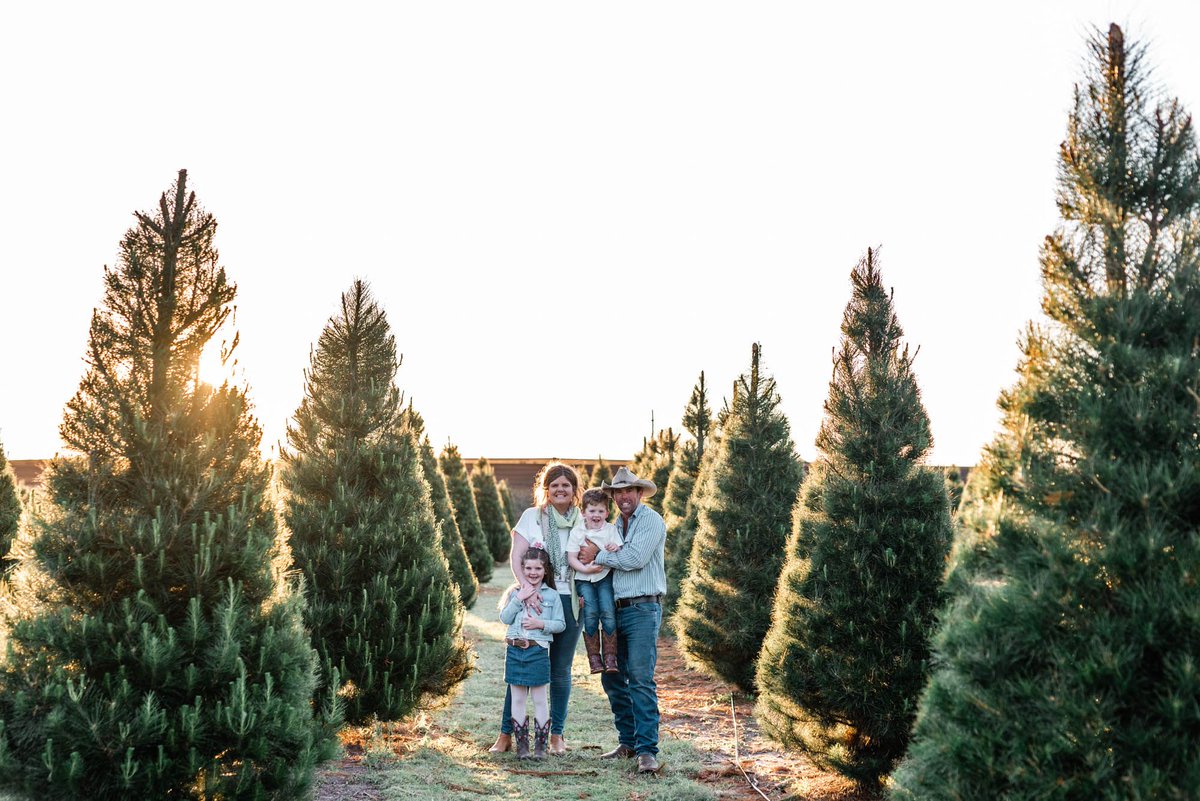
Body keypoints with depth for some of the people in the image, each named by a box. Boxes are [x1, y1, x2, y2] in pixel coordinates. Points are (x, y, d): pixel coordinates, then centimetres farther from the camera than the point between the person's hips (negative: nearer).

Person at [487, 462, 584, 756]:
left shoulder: (582, 521, 8)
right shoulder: (532, 516, 1)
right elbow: (515, 558, -6)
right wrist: (527, 589, -21)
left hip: (569, 601, 2)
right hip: (535, 599, -2)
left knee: (561, 671, 8)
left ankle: (557, 734, 18)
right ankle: (506, 734, 8)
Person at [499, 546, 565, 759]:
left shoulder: (551, 595, 3)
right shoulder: (515, 592, 8)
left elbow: (560, 624, 1)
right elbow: (505, 618, -3)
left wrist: (541, 624, -15)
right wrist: (519, 599, -11)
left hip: (538, 650, -2)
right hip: (515, 649, 2)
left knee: (539, 699, 2)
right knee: (517, 699, 7)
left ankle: (540, 745, 8)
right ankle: (521, 744, 15)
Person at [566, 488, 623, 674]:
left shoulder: (611, 529, 8)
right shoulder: (577, 531, 5)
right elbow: (571, 558, 0)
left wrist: (616, 549, -20)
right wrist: (585, 568, -16)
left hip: (605, 576, 1)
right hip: (583, 579, 0)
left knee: (608, 613, -16)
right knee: (590, 615, -15)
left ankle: (610, 657, -7)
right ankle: (594, 657, -4)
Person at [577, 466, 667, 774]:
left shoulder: (651, 520, -6)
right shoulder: (616, 525, 18)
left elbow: (636, 558, -18)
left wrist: (598, 555, -9)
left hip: (643, 609, -8)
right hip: (617, 609, 8)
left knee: (641, 679, -13)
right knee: (612, 677, 9)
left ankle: (647, 750, -11)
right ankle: (628, 741, 19)